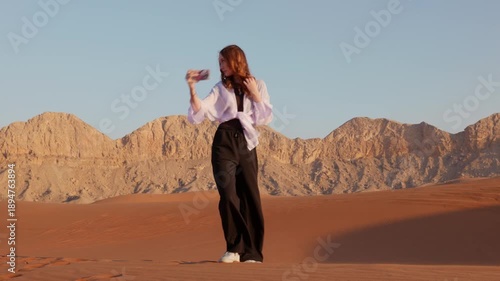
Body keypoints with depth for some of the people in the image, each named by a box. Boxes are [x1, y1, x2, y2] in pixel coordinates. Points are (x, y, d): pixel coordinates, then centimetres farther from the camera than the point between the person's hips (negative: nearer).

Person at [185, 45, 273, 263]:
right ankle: (234, 248, -8)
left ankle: (251, 252, 5)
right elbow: (198, 114, -2)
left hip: (247, 144, 0)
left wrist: (255, 94, -4)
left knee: (250, 197, -1)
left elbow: (266, 119, 4)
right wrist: (192, 89, -12)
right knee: (228, 194, -15)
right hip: (224, 143, 0)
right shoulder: (220, 89, 10)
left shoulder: (257, 85, 11)